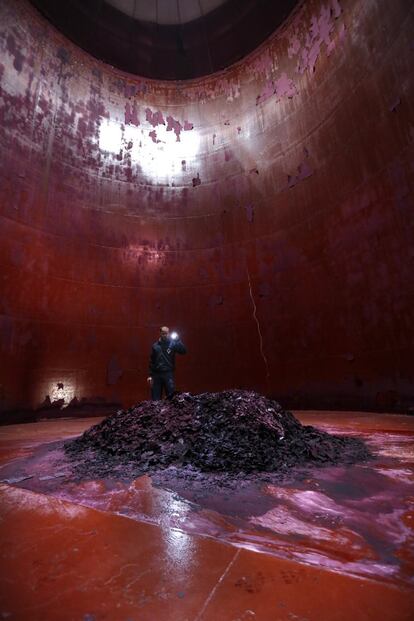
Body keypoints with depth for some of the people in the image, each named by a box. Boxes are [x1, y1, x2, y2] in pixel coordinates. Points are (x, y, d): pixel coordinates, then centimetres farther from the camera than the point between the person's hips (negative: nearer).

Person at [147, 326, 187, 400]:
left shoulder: (172, 343, 1)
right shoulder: (155, 346, 9)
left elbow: (183, 351, -13)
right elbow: (151, 361, 11)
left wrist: (178, 340, -21)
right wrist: (150, 375, 7)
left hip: (168, 373, -2)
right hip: (156, 374, 2)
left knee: (171, 395, -9)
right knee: (155, 398, 6)